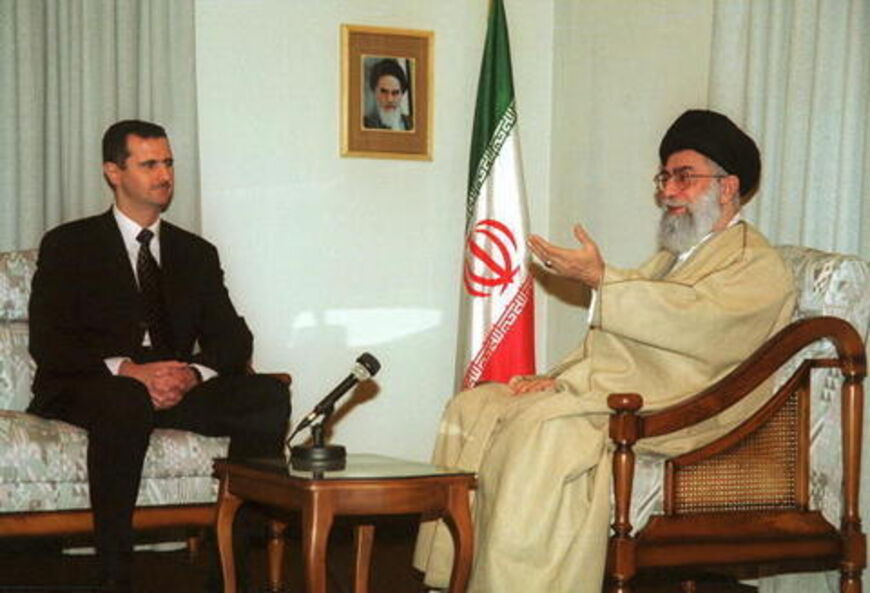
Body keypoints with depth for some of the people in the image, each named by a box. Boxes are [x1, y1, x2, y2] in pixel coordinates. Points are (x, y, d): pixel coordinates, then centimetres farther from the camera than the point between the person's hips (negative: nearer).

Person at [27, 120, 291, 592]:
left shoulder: (197, 254, 19)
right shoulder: (68, 246, 6)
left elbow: (233, 339, 9)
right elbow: (47, 342, -6)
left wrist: (192, 374, -14)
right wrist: (128, 370, -22)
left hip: (175, 388, 4)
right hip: (85, 390, -4)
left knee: (267, 395, -22)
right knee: (126, 403, -40)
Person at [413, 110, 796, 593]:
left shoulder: (759, 267, -2)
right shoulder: (673, 257, 28)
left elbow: (693, 317, -20)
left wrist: (600, 278, -19)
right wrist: (557, 377, 7)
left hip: (664, 410, -9)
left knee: (545, 425, -33)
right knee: (472, 407, -4)